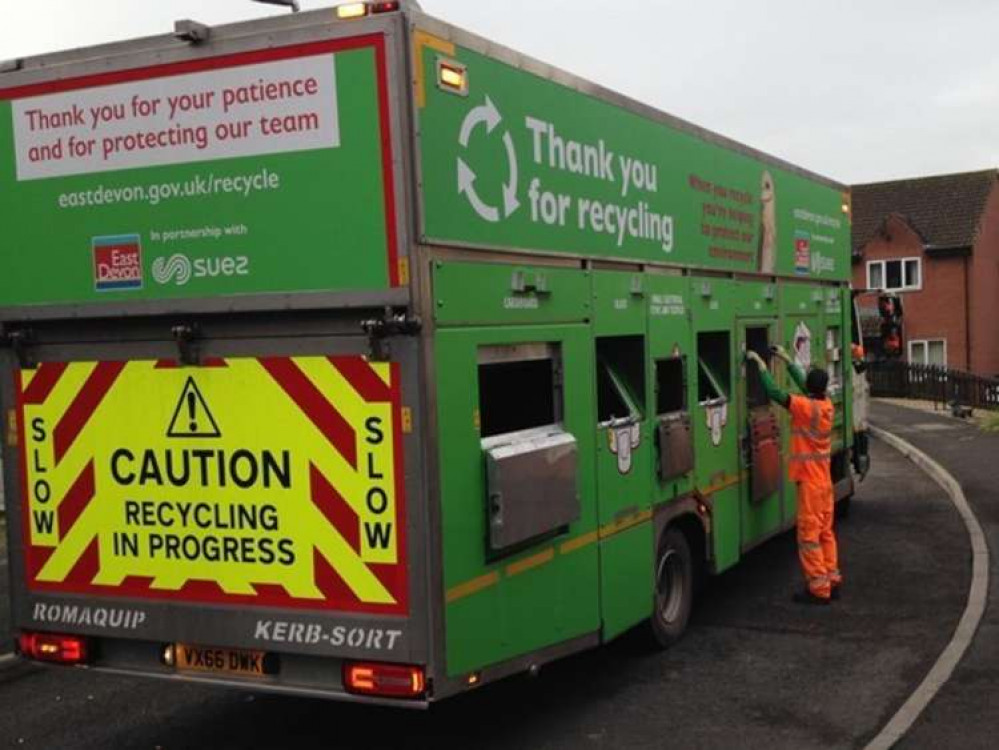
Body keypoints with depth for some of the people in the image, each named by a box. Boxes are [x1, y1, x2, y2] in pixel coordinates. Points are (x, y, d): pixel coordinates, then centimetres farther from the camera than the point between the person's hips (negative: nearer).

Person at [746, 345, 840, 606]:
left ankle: (818, 588, 0)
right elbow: (803, 383, 17)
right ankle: (832, 580, 20)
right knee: (825, 532, 15)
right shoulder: (826, 405, 3)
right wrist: (786, 358, 22)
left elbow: (774, 392, -22)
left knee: (809, 535, -3)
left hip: (810, 482, -8)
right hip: (824, 480, 8)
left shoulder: (805, 407, -19)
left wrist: (761, 363, -13)